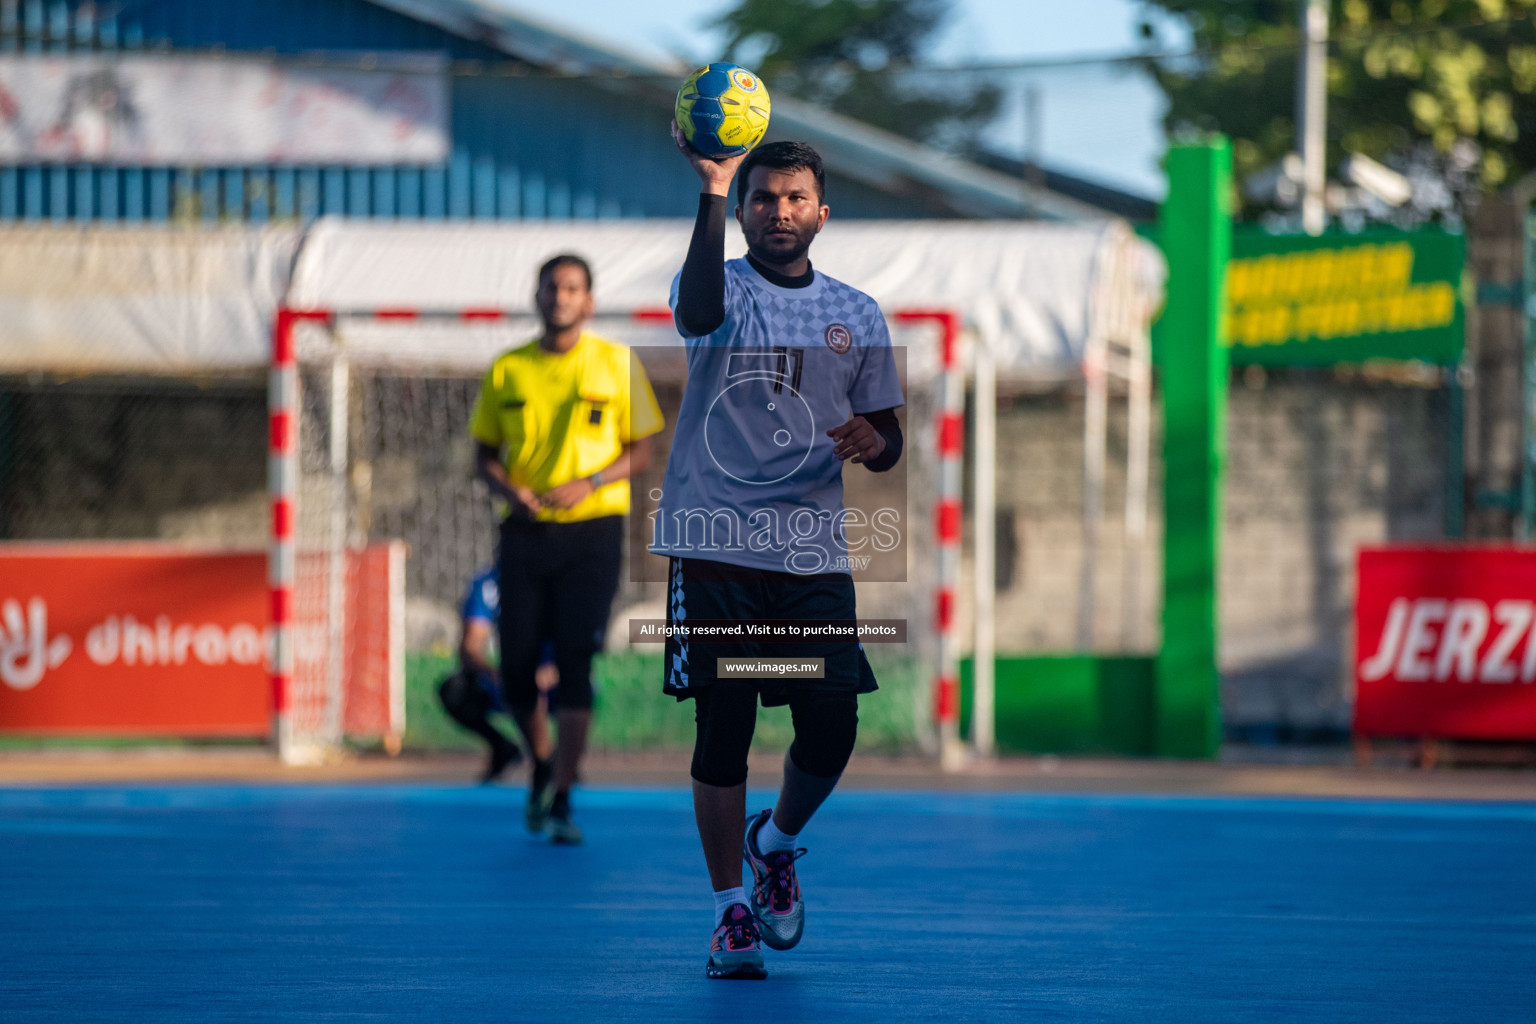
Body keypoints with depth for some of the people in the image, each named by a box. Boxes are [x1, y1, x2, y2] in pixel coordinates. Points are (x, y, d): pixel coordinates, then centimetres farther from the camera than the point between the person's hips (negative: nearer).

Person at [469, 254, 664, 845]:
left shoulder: (616, 364, 2)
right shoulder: (507, 370, 7)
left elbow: (642, 450, 3)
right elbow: (485, 453, 13)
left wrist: (589, 484, -13)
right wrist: (508, 488, -9)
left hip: (592, 530, -2)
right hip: (525, 531, 2)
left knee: (575, 663, -10)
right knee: (516, 668, 1)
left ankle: (562, 801, -7)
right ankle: (542, 767, 29)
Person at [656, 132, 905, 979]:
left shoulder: (857, 317, 13)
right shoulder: (722, 289, 1)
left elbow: (888, 442, 17)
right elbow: (700, 311, -25)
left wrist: (874, 443, -8)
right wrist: (711, 190, -35)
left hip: (814, 552, 3)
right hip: (715, 549, -3)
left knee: (831, 730, -4)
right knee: (722, 733, -3)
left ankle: (777, 843, 26)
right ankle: (731, 911, 8)